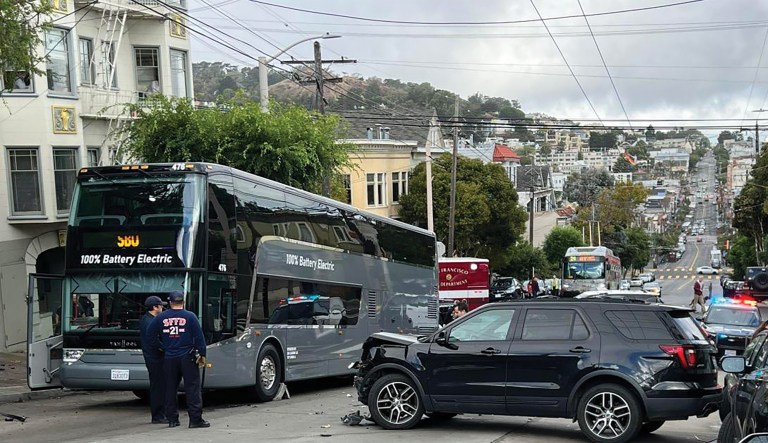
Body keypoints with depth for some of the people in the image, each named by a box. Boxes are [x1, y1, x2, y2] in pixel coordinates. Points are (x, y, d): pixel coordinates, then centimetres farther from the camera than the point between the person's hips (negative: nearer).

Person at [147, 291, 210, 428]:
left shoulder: (160, 318, 4)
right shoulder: (190, 317, -4)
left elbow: (152, 337, 7)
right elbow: (199, 337, -5)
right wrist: (202, 354, 1)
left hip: (169, 359, 3)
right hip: (187, 358, -3)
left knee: (170, 389, 10)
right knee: (192, 388, -1)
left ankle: (172, 419, 11)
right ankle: (195, 419, -5)